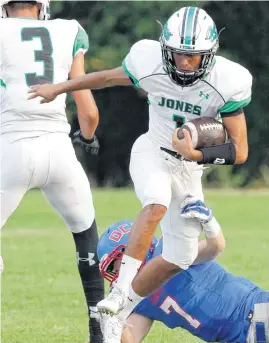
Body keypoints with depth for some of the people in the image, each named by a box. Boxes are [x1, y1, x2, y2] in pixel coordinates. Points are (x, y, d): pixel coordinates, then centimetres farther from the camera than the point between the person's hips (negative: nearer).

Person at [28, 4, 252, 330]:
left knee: (179, 259, 1)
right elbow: (108, 77, 1)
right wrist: (58, 89, 11)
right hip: (152, 153, -2)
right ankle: (121, 289, -32)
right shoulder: (150, 63, -21)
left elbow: (239, 151, -19)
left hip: (190, 166, 2)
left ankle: (123, 309, 19)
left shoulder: (227, 82, -23)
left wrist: (197, 155, -35)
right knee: (158, 204, -35)